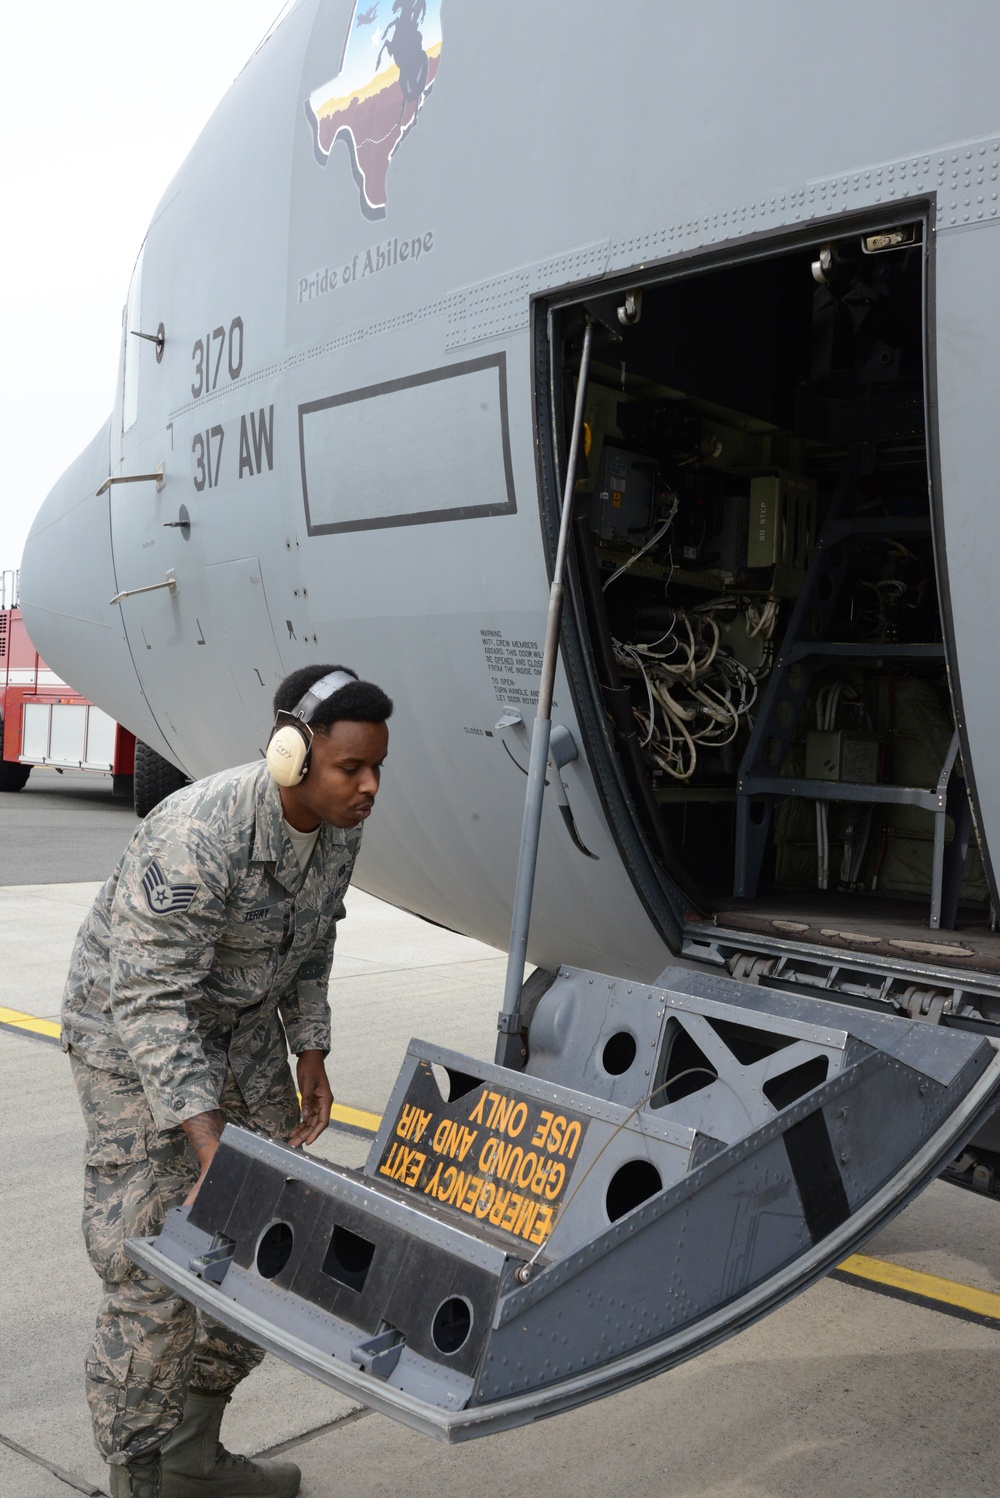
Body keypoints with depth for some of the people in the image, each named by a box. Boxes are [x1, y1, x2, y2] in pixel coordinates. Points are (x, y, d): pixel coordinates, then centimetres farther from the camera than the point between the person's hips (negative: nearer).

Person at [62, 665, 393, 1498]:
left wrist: (310, 1055, 4)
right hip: (134, 1033, -7)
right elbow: (150, 1002, -33)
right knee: (157, 1272, -7)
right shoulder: (198, 838, -33)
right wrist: (209, 1141, -37)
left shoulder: (340, 827, -8)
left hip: (246, 1030, 8)